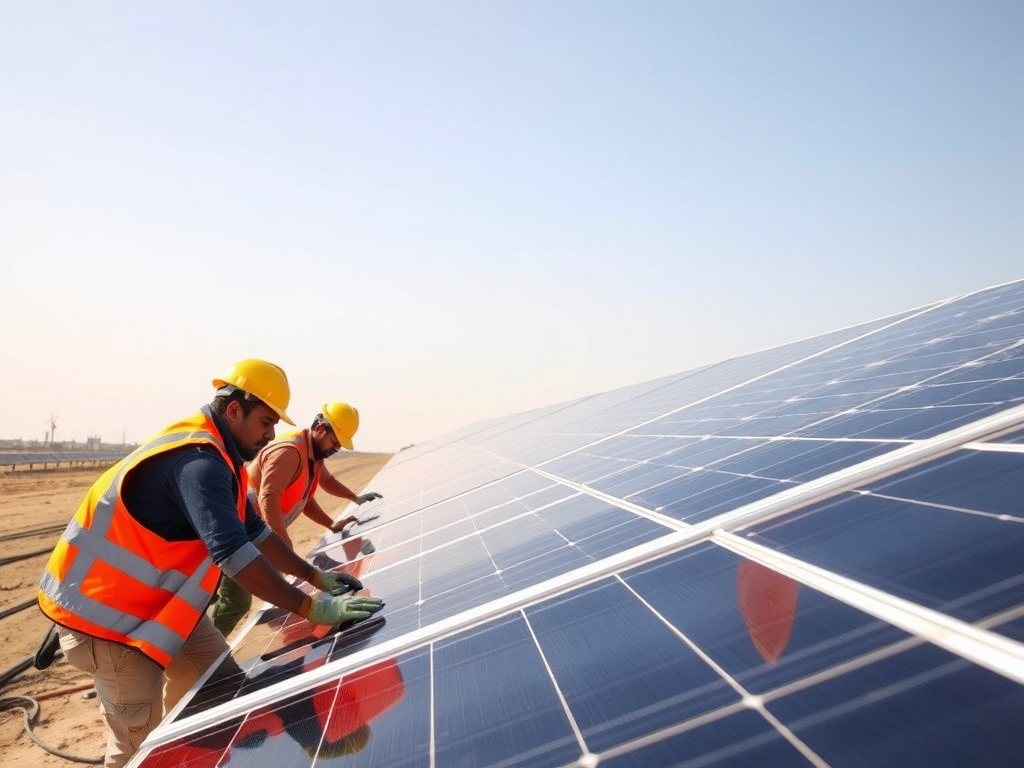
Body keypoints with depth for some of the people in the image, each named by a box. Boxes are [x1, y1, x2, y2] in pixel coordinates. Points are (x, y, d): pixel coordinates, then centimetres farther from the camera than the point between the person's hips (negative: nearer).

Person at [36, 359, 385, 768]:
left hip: (158, 600, 10)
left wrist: (315, 575, 6)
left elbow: (255, 531, 11)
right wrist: (311, 607, -35)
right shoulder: (198, 460, -27)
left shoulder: (213, 455, 5)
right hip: (104, 610, -10)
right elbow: (234, 553, -37)